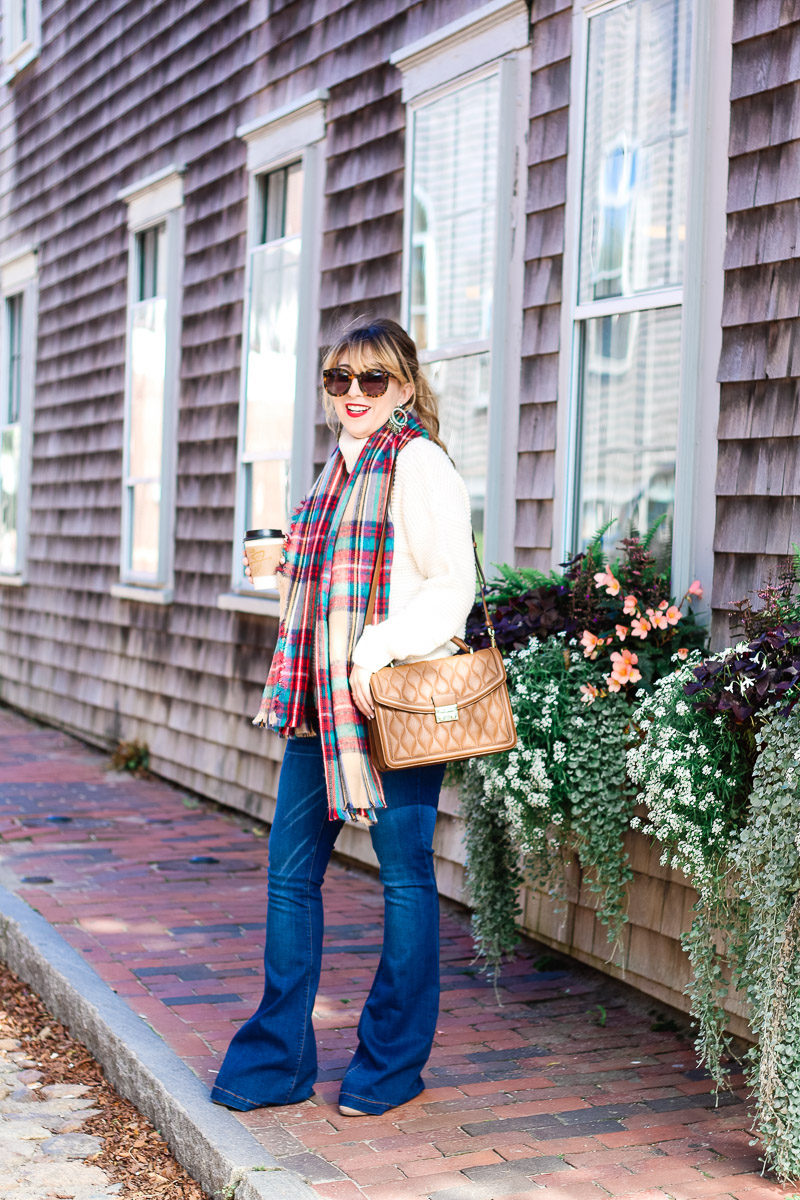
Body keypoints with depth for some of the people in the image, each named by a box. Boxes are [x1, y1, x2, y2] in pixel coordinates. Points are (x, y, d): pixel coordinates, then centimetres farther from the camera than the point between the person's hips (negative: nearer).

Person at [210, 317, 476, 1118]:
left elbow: (452, 587, -15)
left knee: (404, 877, 4)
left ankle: (393, 1061, 18)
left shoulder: (418, 463, -8)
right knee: (290, 873, 9)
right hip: (322, 704, 8)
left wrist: (378, 654, -22)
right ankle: (277, 1059, 20)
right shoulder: (340, 466, 17)